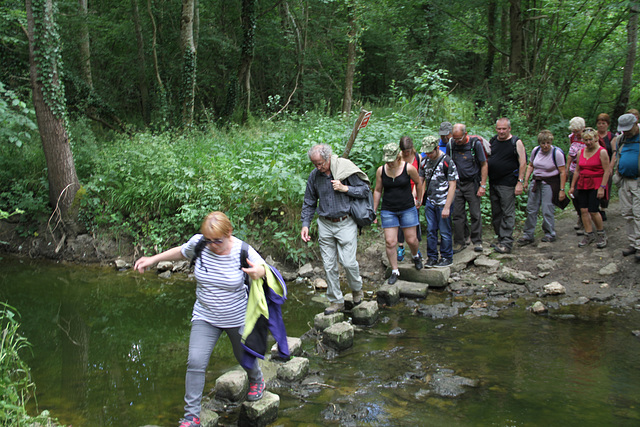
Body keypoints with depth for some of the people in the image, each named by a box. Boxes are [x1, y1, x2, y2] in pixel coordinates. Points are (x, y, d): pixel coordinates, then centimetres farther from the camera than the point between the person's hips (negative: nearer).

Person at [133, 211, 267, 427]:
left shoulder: (243, 251, -21)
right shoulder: (198, 243, -13)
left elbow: (264, 268, -9)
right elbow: (181, 252, 9)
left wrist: (258, 272, -34)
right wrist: (153, 259, 8)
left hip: (237, 319, -2)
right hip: (205, 318, 2)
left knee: (244, 357, 18)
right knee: (195, 362, -12)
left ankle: (257, 380, 56)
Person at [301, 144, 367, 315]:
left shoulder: (345, 169, -9)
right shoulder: (314, 176, 3)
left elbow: (365, 190, -3)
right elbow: (309, 203, 11)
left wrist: (345, 188, -16)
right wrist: (305, 224, 2)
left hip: (346, 223, -4)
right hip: (325, 225, 4)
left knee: (348, 261, -8)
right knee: (329, 265, 5)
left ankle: (357, 289, 23)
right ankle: (336, 301, 19)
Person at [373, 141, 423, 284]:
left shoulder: (408, 168, -11)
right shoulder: (381, 170, -4)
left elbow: (418, 182, 8)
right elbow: (377, 191, 8)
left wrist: (419, 199, 16)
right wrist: (374, 210, 11)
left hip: (408, 209, -1)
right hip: (388, 211, 1)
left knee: (411, 239, 4)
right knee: (390, 242, -4)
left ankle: (415, 256, 39)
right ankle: (395, 271, 11)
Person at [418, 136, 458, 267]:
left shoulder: (447, 161, -11)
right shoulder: (425, 161, 7)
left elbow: (452, 185, -12)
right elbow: (420, 181, 16)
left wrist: (447, 207, -16)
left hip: (443, 203, -5)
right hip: (430, 202, 5)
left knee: (445, 231, 1)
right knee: (430, 230, 9)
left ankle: (447, 258, 15)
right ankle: (432, 257, 20)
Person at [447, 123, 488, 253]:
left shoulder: (475, 144, -8)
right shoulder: (450, 145, 2)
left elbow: (484, 165, -2)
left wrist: (483, 185, -7)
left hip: (472, 183, -3)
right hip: (457, 184, 3)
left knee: (475, 213, -2)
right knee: (457, 214, 2)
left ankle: (477, 241, 10)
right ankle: (459, 242, 11)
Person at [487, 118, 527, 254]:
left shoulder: (516, 142, -4)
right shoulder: (492, 141, 12)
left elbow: (523, 163, -6)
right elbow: (486, 160, 19)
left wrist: (520, 182, -13)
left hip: (508, 184, -6)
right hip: (493, 183, 6)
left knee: (507, 213, -6)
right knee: (496, 213, 11)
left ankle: (506, 243, -6)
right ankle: (500, 238, 21)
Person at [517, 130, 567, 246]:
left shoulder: (557, 153, -11)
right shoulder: (535, 150, 3)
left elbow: (562, 172, -10)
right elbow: (530, 166, 17)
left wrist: (562, 190, -12)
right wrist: (526, 180, 7)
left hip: (550, 183, -5)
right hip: (536, 182, 5)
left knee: (547, 210, -6)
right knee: (531, 209, 4)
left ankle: (550, 235, 11)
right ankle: (528, 235, 12)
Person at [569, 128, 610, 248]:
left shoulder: (602, 152, -6)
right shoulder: (581, 152, 10)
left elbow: (606, 171, -10)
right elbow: (577, 171, 16)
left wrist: (602, 187, -16)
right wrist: (572, 186, 13)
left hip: (596, 184, -5)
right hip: (582, 185, 6)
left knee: (593, 210, -11)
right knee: (583, 210, 1)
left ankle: (601, 235, 10)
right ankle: (589, 235, 13)